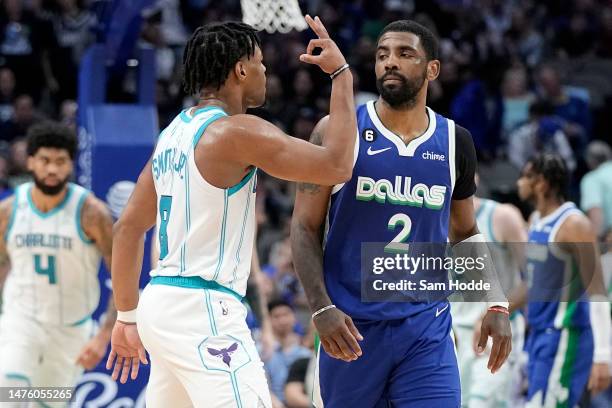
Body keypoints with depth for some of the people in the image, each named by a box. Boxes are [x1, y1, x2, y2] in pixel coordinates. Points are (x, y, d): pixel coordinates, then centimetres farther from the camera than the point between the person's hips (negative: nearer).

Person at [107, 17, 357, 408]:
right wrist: (341, 73, -2)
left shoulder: (173, 133, 14)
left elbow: (128, 228, 17)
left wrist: (127, 317, 22)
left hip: (162, 301, 9)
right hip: (203, 310, -9)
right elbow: (336, 166, -13)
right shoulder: (237, 132, -12)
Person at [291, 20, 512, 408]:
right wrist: (321, 308, -15)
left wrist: (497, 305, 7)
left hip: (427, 328, 2)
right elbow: (305, 227, -3)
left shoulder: (455, 142, 6)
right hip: (352, 325, -1)